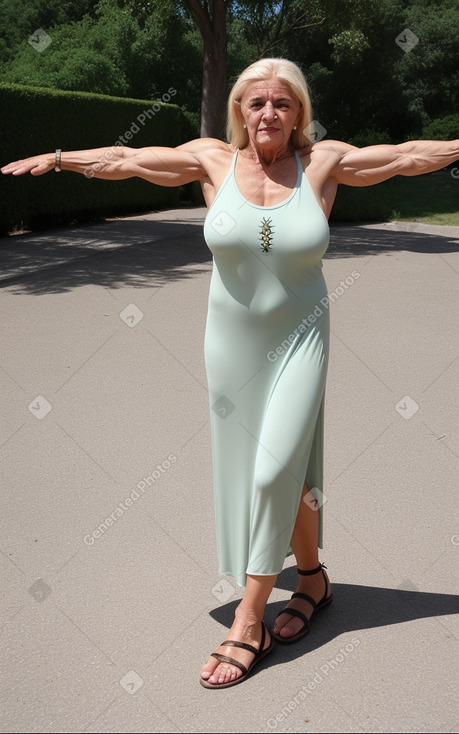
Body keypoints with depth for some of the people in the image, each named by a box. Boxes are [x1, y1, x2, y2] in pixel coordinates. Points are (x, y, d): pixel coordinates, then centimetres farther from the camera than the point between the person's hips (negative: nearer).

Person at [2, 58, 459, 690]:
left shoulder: (323, 162, -1)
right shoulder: (213, 159, 0)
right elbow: (123, 160, 5)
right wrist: (55, 159, 5)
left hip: (298, 340, -2)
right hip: (231, 344, 2)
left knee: (275, 470, -11)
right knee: (247, 471, 10)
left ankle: (249, 622, 4)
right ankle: (313, 577, 36)